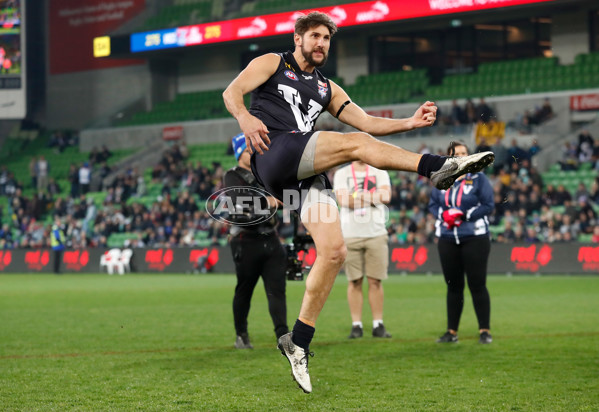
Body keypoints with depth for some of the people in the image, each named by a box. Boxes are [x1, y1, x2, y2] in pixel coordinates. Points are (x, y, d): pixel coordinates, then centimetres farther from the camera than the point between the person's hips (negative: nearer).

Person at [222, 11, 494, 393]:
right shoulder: (273, 64, 16)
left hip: (306, 173, 6)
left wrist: (410, 122, 5)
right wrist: (244, 117, -25)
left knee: (334, 251, -7)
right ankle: (441, 167, -33)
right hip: (272, 153, -6)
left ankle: (298, 343, 0)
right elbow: (232, 91, -1)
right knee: (355, 144, -25)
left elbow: (367, 122, 23)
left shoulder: (327, 88, 32)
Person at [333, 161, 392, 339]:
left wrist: (358, 196, -12)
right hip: (351, 235, -1)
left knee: (375, 281, 1)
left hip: (376, 234, 1)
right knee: (354, 282, -1)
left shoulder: (380, 173, 10)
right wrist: (372, 197, -11)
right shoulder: (342, 174, 6)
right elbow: (343, 200, -10)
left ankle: (378, 325, 6)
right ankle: (356, 325, 4)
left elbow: (386, 196, -7)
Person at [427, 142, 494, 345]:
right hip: (447, 239, 4)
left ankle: (485, 330, 1)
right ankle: (452, 331, 15)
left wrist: (464, 215, -15)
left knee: (477, 285, -5)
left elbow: (488, 205, -6)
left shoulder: (478, 178, -3)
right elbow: (433, 204, 13)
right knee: (453, 286, 9)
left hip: (475, 238, -4)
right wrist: (444, 215, -8)